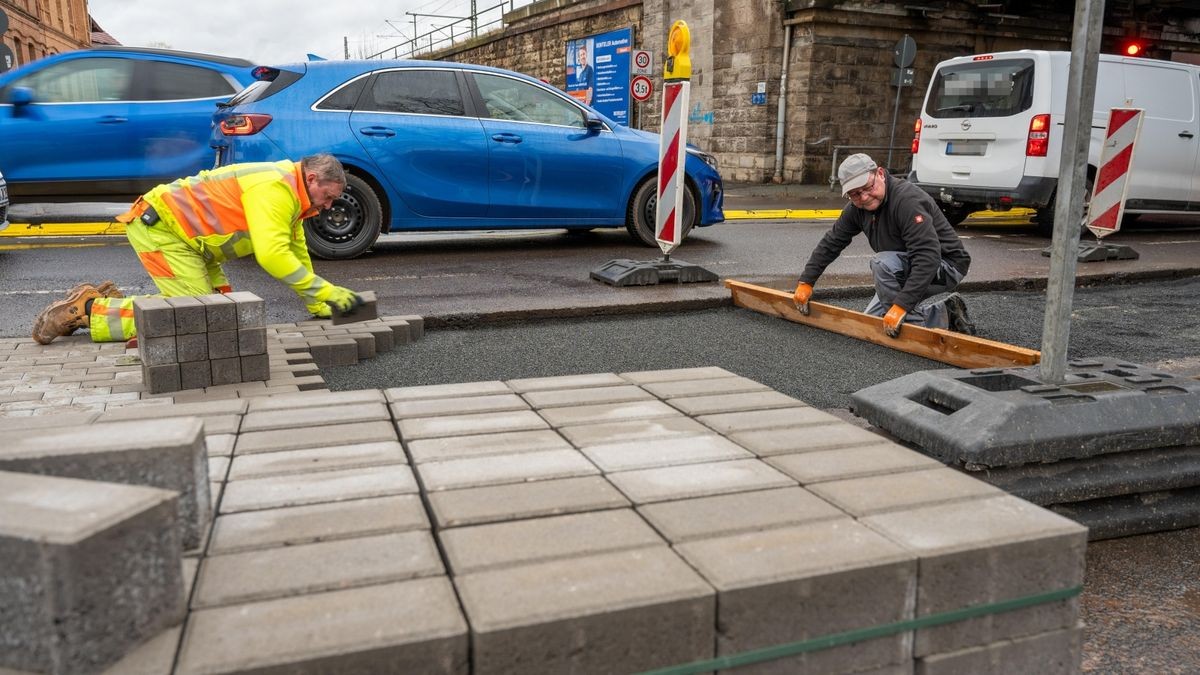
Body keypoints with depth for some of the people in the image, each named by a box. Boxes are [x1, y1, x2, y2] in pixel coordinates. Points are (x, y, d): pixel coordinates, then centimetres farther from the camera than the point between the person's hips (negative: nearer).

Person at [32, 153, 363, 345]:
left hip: (186, 236, 10)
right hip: (159, 226, -10)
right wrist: (325, 291, -27)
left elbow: (296, 252, 14)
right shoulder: (274, 188, -22)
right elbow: (271, 255, -32)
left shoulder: (288, 192, 10)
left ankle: (112, 301, 12)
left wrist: (315, 303, 5)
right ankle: (86, 310, -6)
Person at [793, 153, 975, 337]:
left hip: (946, 268, -9)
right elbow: (831, 243, 6)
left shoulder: (907, 199, -30)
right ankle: (944, 312, 8)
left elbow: (928, 257, -37)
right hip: (908, 272, 9)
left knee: (882, 263, -31)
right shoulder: (857, 208, -5)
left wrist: (901, 305, -41)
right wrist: (806, 281, 2)